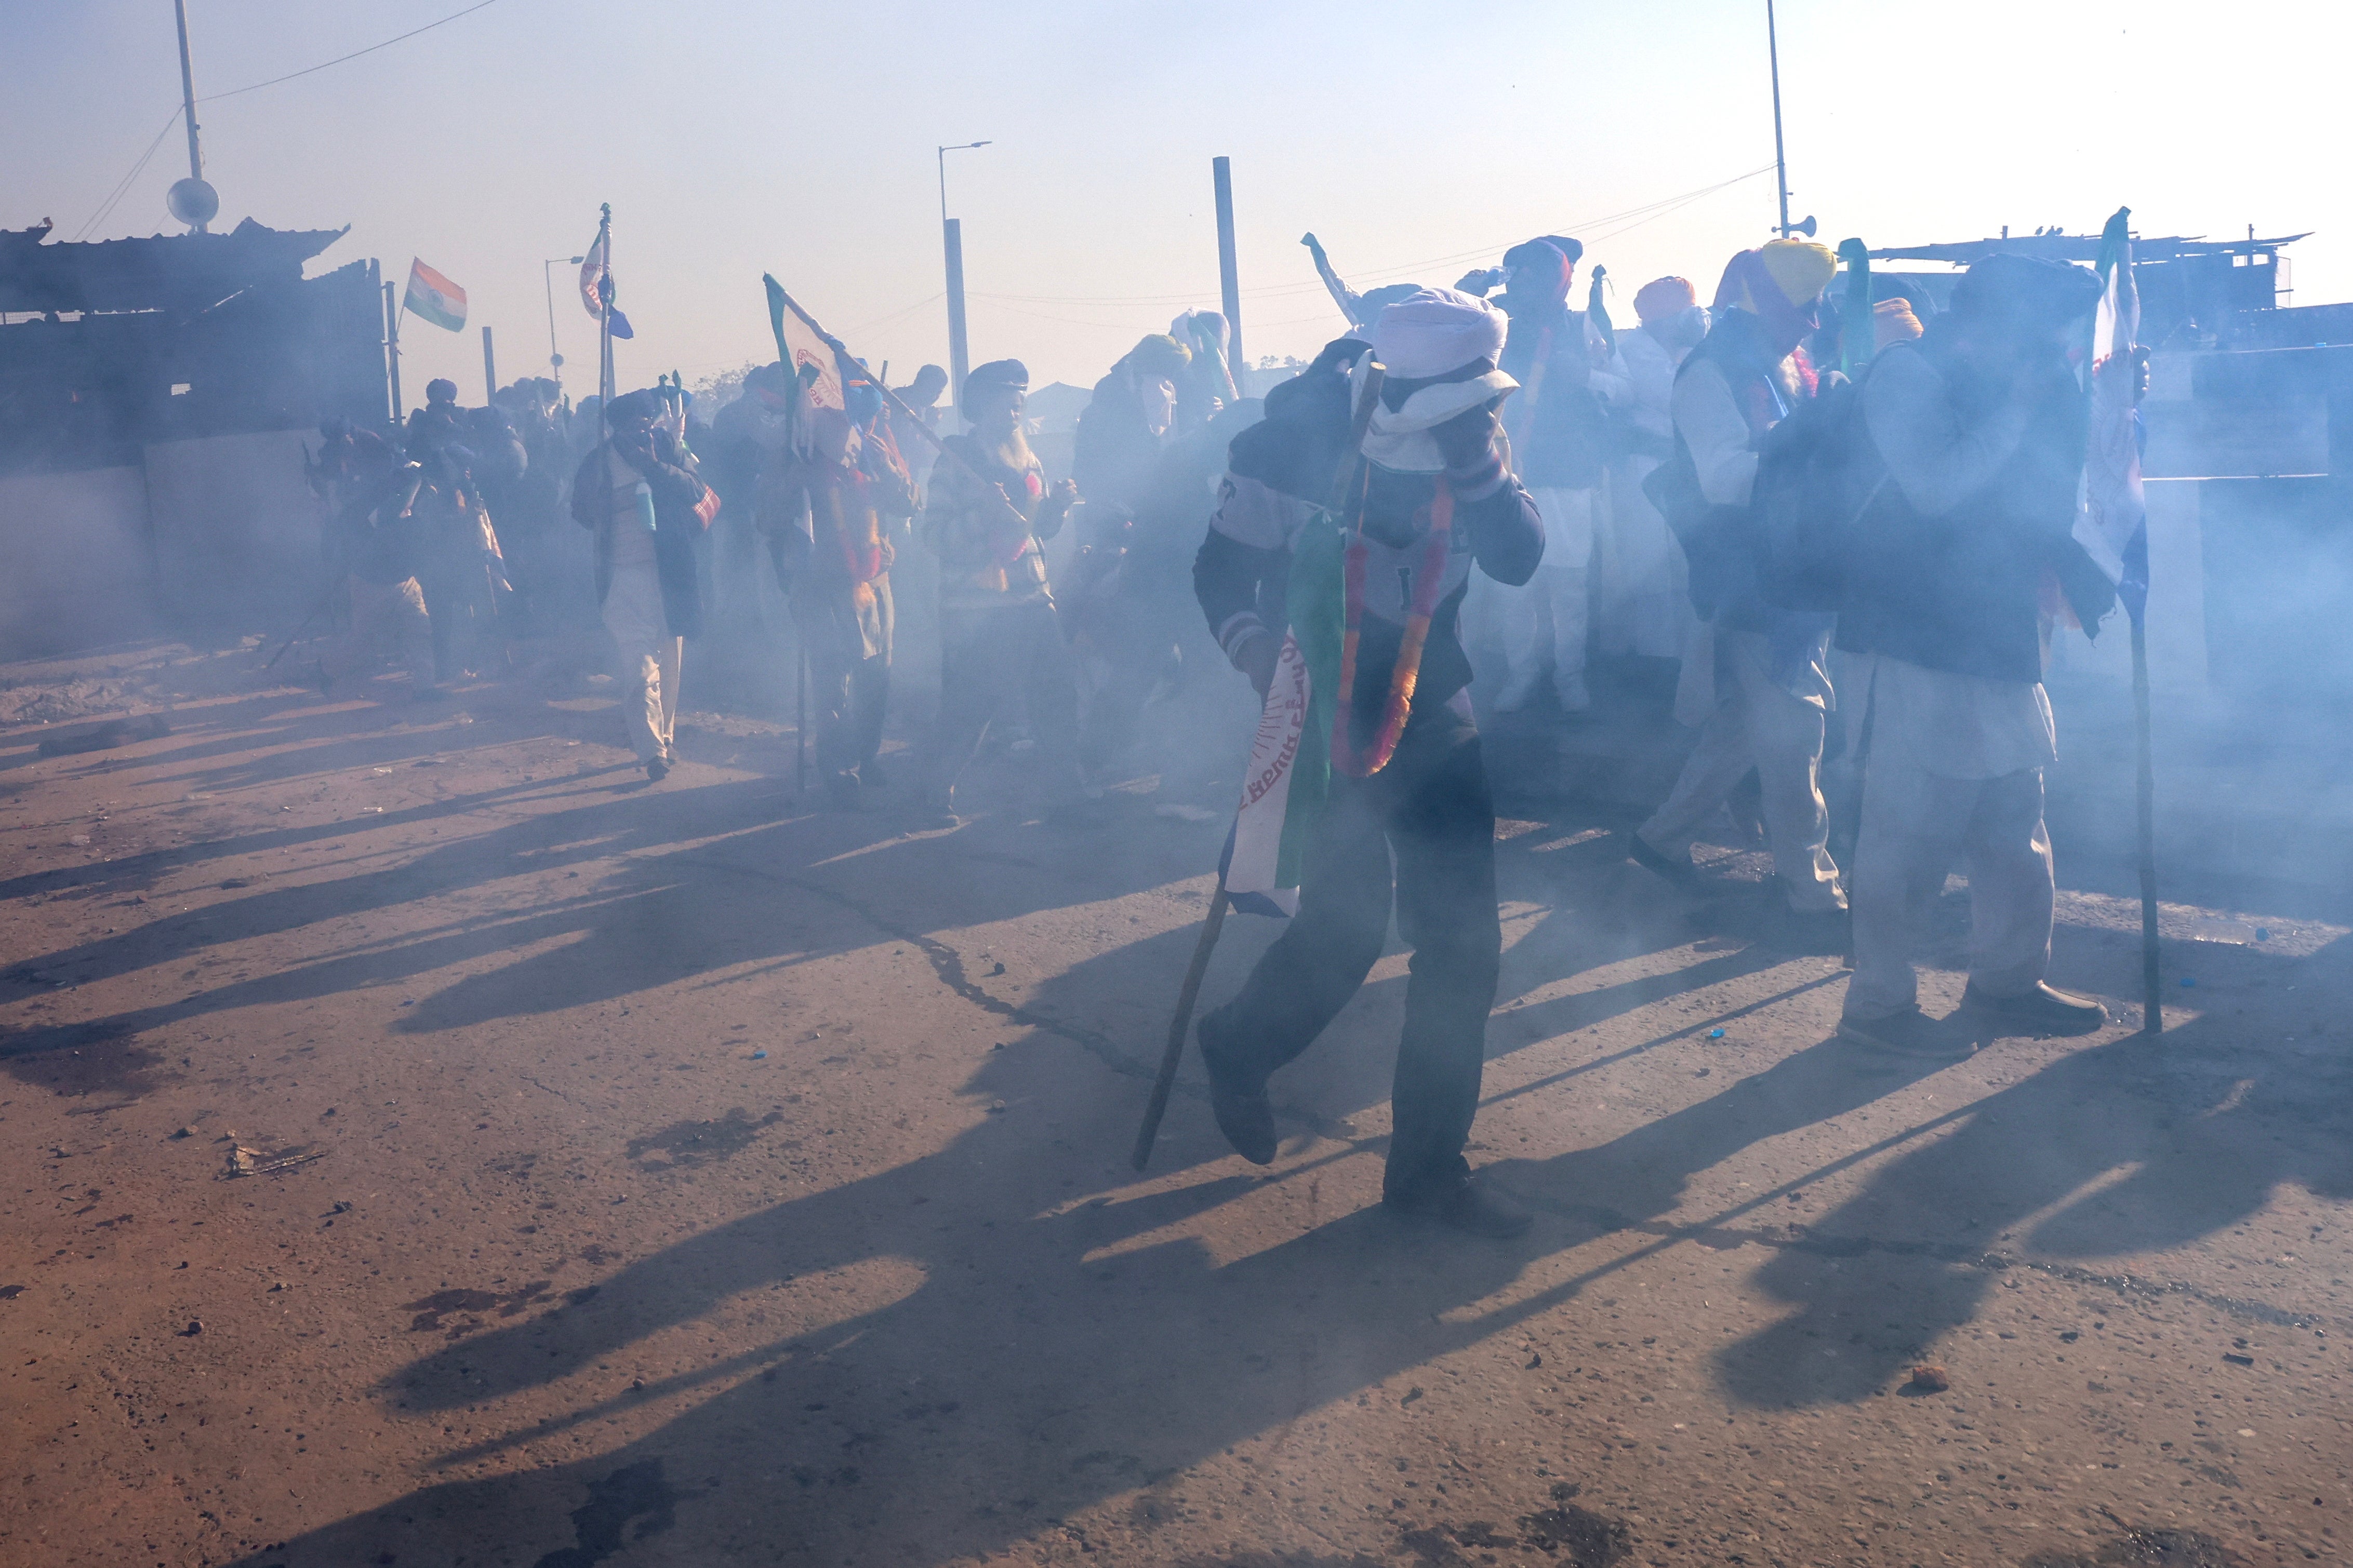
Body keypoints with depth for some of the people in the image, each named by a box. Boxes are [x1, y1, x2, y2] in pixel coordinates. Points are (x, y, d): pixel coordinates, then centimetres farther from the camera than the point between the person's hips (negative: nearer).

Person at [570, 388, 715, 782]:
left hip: (670, 571, 2)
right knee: (640, 668, -4)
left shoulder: (667, 447, 4)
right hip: (624, 577, -2)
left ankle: (664, 738, 12)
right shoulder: (597, 463, 3)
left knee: (669, 662, 6)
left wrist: (654, 465, -5)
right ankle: (652, 750, -4)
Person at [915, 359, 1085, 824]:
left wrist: (1058, 505, 2)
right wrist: (982, 514, -25)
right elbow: (934, 535, -12)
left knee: (1057, 697, -2)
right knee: (968, 707, -2)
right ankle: (939, 794, 17)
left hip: (1032, 600, 5)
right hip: (973, 609, -5)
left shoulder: (1029, 462, 14)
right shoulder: (956, 461, -4)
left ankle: (1068, 795, 9)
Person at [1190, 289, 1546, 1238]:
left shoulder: (1462, 442, -3)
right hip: (1320, 706, -5)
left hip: (1429, 705, 5)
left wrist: (1480, 464, -27)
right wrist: (1254, 648, -26)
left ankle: (1428, 1165, 15)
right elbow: (1220, 567, -9)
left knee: (1463, 935, 1)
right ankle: (1238, 1046, 24)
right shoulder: (1295, 441, -17)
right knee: (1348, 924, -10)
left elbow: (1520, 560, -13)